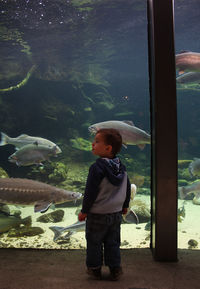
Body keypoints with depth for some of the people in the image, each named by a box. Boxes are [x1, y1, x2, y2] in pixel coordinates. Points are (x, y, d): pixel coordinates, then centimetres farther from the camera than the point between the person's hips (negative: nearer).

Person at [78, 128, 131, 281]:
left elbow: (91, 192, -19)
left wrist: (84, 211, -8)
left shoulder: (97, 168, -21)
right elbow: (127, 188, 9)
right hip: (116, 213, 6)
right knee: (113, 242, 16)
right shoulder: (121, 167, 0)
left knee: (94, 242, 12)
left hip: (97, 215, -6)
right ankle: (115, 269, 21)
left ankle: (95, 269, 23)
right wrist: (125, 206, 22)